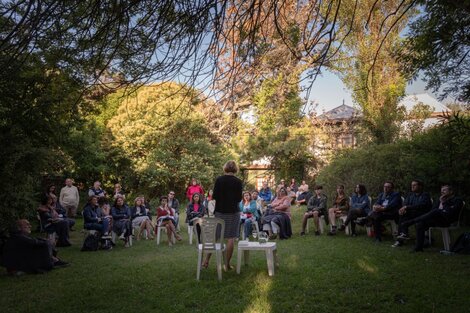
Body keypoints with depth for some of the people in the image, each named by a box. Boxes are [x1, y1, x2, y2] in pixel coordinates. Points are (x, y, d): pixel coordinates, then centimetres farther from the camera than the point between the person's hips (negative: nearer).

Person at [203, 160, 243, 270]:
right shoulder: (238, 182, -6)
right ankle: (227, 264, 7)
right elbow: (239, 199, -3)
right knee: (231, 238, 3)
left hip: (220, 211, 2)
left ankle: (206, 261, 13)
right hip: (233, 211, -2)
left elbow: (214, 196, -3)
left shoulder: (219, 179, -3)